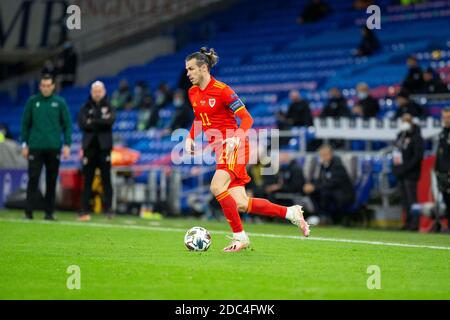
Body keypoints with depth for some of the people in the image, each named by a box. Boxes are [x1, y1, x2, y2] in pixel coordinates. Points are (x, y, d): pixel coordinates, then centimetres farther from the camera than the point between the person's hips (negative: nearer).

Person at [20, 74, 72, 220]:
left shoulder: (60, 103, 5)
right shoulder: (32, 102, 6)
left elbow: (67, 125, 6)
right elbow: (25, 123, 9)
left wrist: (67, 144, -2)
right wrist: (24, 144, 3)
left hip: (54, 148, 1)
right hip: (35, 147, -1)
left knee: (52, 181, 5)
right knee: (33, 179, -7)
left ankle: (49, 212, 11)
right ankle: (29, 211, -7)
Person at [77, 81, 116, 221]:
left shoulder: (109, 107, 9)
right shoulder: (85, 108, 9)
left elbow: (110, 120, -12)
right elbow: (82, 124, -7)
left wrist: (92, 122, -12)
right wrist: (101, 122, -13)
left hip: (104, 147, -1)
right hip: (89, 146, 1)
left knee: (106, 179, -2)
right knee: (87, 180, 1)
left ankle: (108, 210, -1)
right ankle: (85, 211, 1)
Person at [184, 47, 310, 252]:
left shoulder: (221, 90, -12)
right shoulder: (193, 93, 10)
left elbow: (247, 119, -12)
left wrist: (235, 138, -28)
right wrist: (190, 138, 10)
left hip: (233, 147, -7)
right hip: (219, 149, 7)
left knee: (217, 187, -27)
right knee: (241, 204, -2)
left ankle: (239, 236, -16)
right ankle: (290, 213, 13)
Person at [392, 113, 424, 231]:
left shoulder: (416, 137, -9)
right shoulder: (400, 135, 17)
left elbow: (418, 156, -16)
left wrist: (406, 168, -19)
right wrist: (395, 168, 12)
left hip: (410, 174, -9)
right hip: (400, 173, 9)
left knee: (411, 198, -11)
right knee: (405, 199, 11)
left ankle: (414, 222, -10)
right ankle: (409, 221, 16)